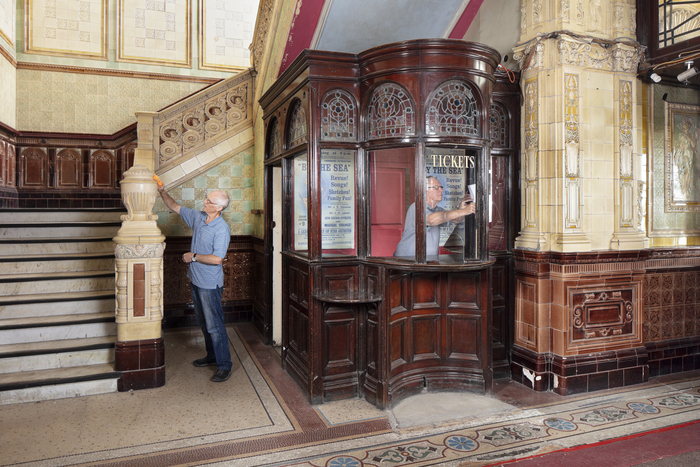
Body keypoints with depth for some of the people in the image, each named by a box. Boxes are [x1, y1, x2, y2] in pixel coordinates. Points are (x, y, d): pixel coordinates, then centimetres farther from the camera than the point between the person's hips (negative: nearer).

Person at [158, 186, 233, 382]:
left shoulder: (222, 229, -22)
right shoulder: (198, 217, 2)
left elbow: (217, 258, -27)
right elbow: (175, 207, 16)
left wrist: (193, 256, -17)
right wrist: (162, 192, 5)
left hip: (210, 284, -9)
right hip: (195, 279, 9)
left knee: (214, 325, -4)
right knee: (203, 322, 19)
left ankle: (224, 365, 7)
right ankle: (212, 356, 35)